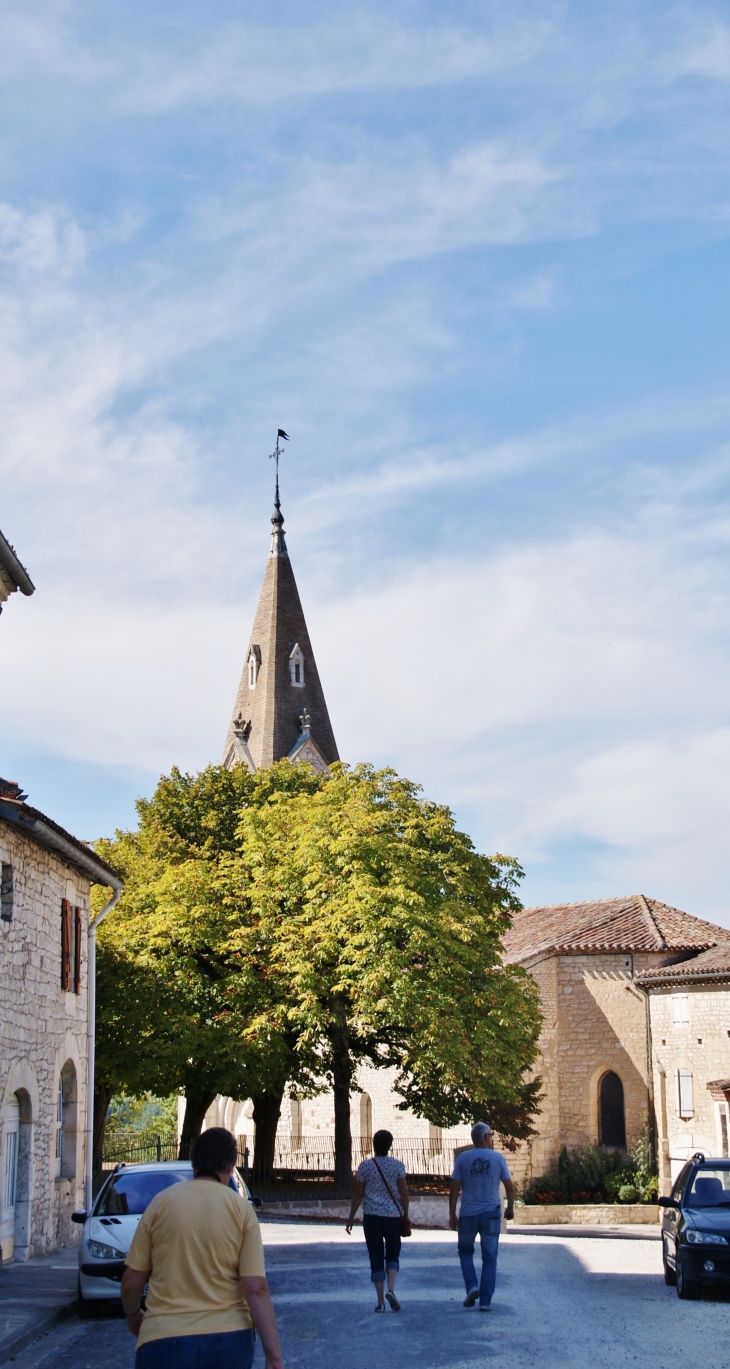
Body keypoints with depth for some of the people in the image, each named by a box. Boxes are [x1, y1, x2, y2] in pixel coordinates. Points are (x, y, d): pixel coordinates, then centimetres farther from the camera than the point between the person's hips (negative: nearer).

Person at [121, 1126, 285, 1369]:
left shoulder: (161, 1202, 0)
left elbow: (131, 1282, 3)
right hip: (229, 1340, 1)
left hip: (165, 1338, -1)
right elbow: (256, 1288, -8)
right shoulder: (241, 1208, 0)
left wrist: (132, 1315, 24)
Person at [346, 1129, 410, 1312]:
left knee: (376, 1258, 6)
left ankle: (380, 1301, 3)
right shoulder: (397, 1166, -2)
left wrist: (351, 1217, 9)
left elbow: (358, 1194, 0)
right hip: (393, 1216, 0)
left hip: (372, 1216, 0)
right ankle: (391, 1289, -9)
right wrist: (406, 1215, 10)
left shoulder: (365, 1166, -2)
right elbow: (404, 1193, -2)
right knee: (393, 1255, 15)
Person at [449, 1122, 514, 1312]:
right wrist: (510, 1208, 18)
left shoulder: (462, 1158, -1)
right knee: (489, 1258, 7)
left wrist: (452, 1214, 4)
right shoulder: (498, 1158, -1)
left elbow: (454, 1188, -2)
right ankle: (485, 1301, 5)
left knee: (465, 1251, 20)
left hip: (468, 1214, 0)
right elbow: (509, 1187, 2)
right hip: (491, 1214, 0)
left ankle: (472, 1286, 1)